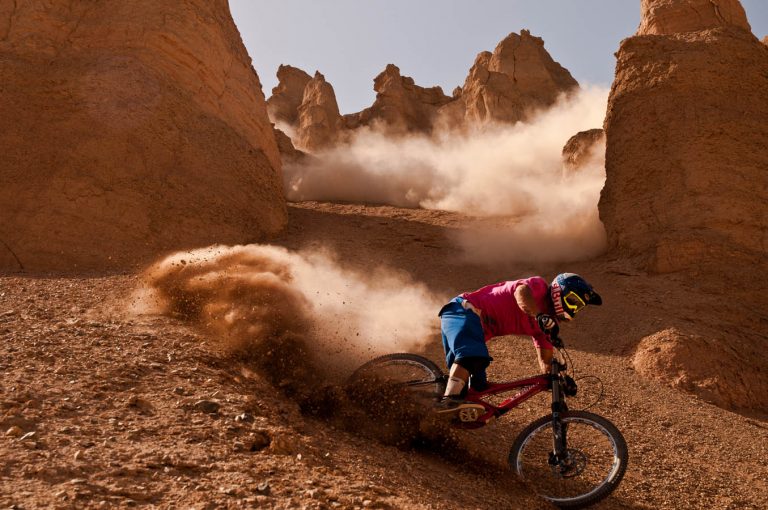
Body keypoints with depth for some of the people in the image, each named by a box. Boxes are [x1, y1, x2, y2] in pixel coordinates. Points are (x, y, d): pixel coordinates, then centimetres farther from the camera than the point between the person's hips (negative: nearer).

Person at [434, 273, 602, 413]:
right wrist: (541, 317, -39)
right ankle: (450, 399, -47)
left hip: (476, 327, 10)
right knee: (473, 354, -36)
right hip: (463, 310, -10)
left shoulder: (548, 322, 17)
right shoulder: (539, 286, -6)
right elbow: (521, 291, -30)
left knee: (478, 386, 6)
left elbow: (546, 360, 18)